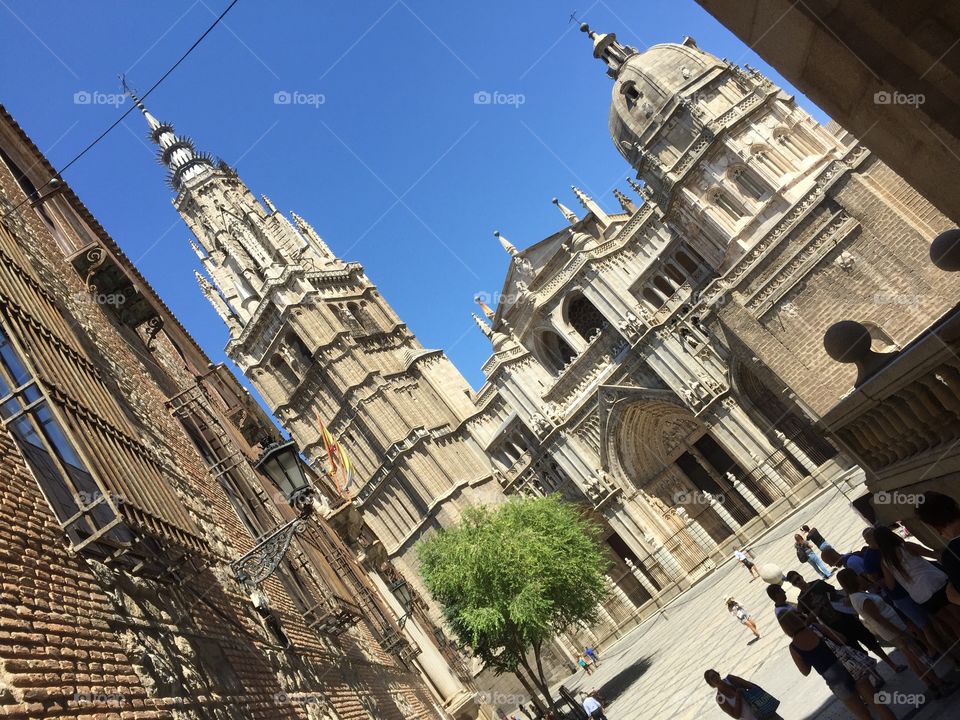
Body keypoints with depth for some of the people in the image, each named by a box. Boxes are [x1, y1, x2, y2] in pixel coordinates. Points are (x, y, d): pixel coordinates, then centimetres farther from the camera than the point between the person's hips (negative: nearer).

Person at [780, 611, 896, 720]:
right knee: (876, 703, 12)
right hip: (848, 665, 2)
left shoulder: (793, 647, -3)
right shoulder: (817, 627, 0)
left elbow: (806, 671, 8)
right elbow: (841, 640, 10)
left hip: (834, 679, -2)